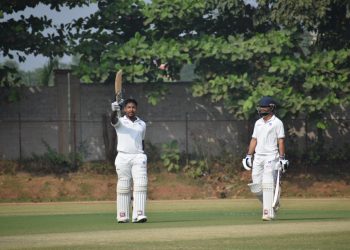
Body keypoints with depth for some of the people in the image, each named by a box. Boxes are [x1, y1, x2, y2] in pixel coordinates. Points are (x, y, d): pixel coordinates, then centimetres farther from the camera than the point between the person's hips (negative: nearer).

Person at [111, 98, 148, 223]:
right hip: (123, 157, -2)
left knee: (140, 185, -9)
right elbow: (113, 120, -21)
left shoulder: (142, 124, 14)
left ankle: (138, 215, -13)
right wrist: (114, 111, -43)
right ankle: (123, 216, 5)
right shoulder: (120, 122, 2)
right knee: (123, 187, 0)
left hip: (138, 157, 2)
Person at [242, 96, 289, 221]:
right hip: (258, 158, 6)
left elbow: (281, 141, -6)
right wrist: (248, 155, 10)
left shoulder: (277, 123, -2)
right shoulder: (258, 123, 18)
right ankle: (273, 204, 21)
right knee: (256, 186, 1)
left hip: (271, 157, -6)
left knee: (268, 184, -15)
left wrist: (282, 158, -13)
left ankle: (268, 212, -16)